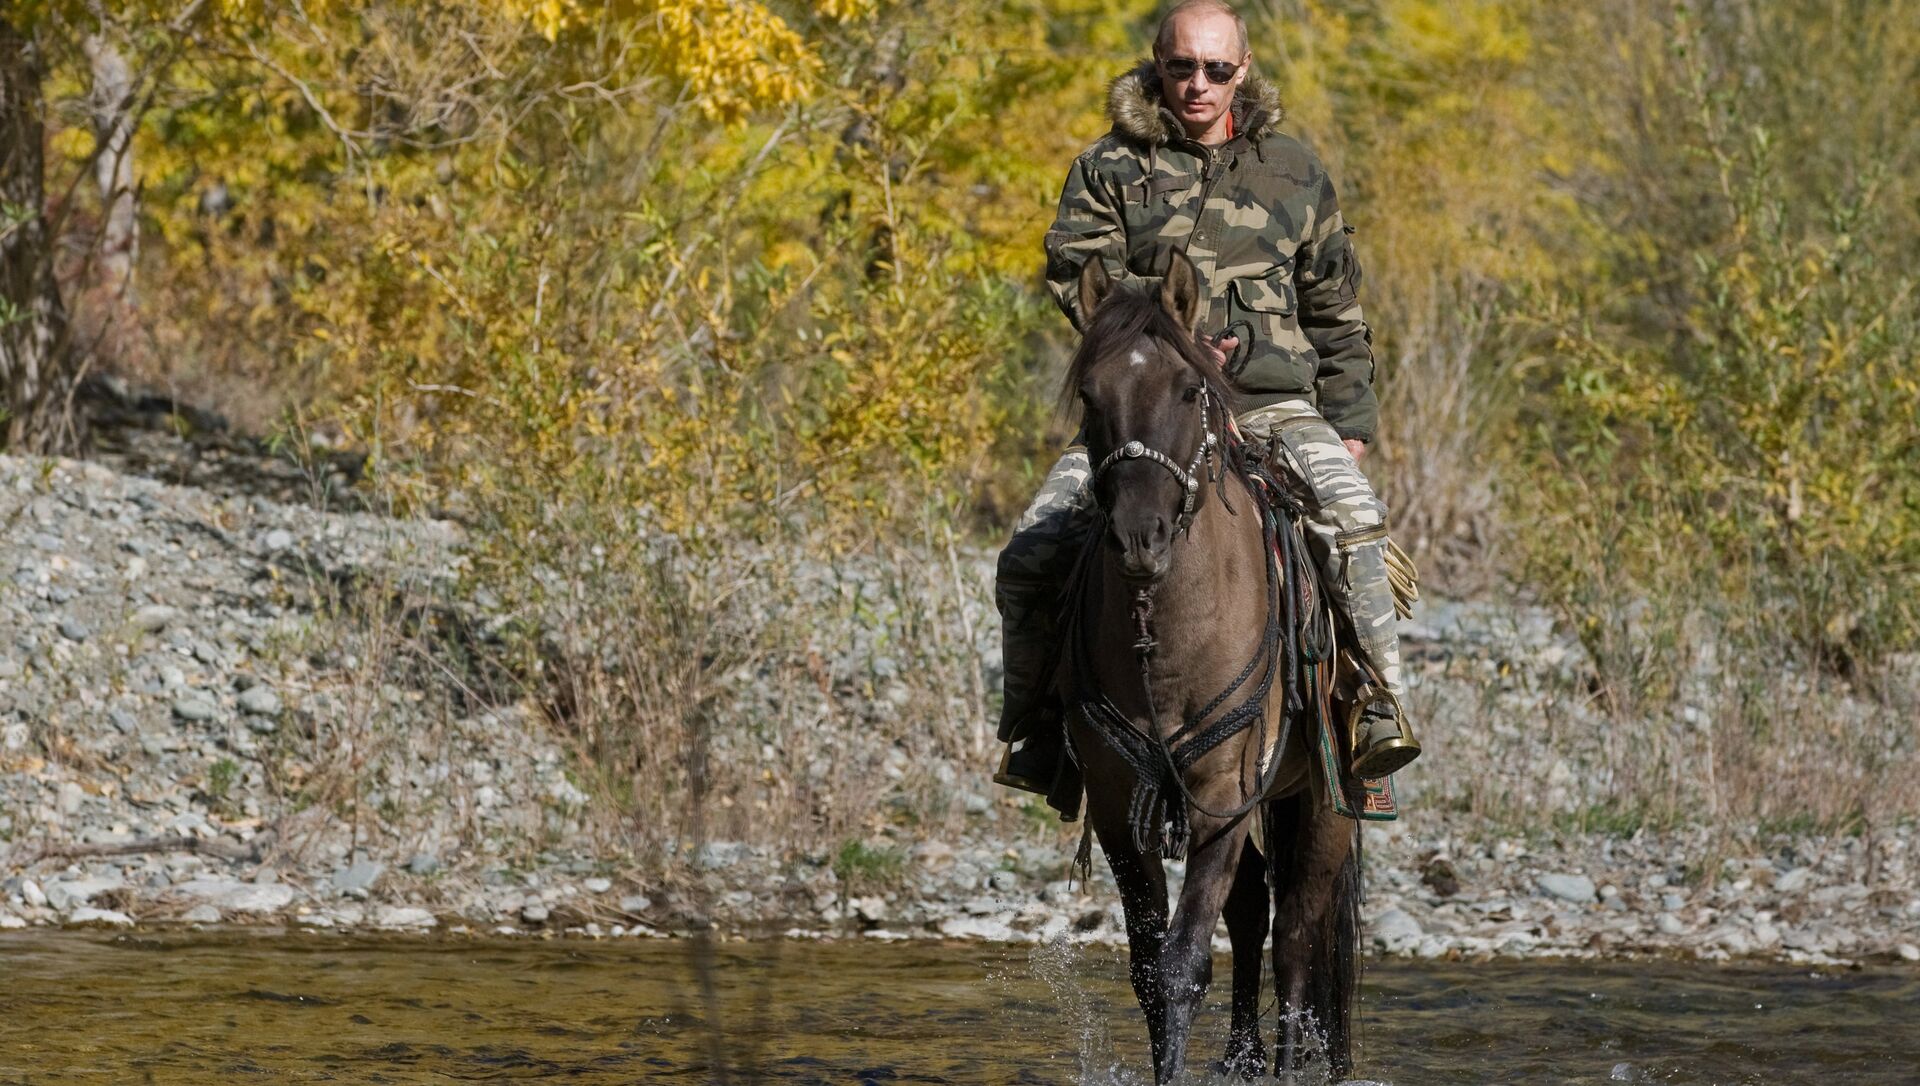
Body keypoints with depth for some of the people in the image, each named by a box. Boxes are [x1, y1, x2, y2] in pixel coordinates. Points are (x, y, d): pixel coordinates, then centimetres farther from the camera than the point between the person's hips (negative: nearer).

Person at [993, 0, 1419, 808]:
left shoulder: (1292, 172, 15)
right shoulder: (1109, 170, 9)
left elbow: (1334, 311, 19)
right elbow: (1077, 272, -5)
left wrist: (1350, 423, 11)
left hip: (1271, 404, 0)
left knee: (1353, 519, -29)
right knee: (1030, 559, -14)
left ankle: (1381, 711, -25)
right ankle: (1034, 731, 6)